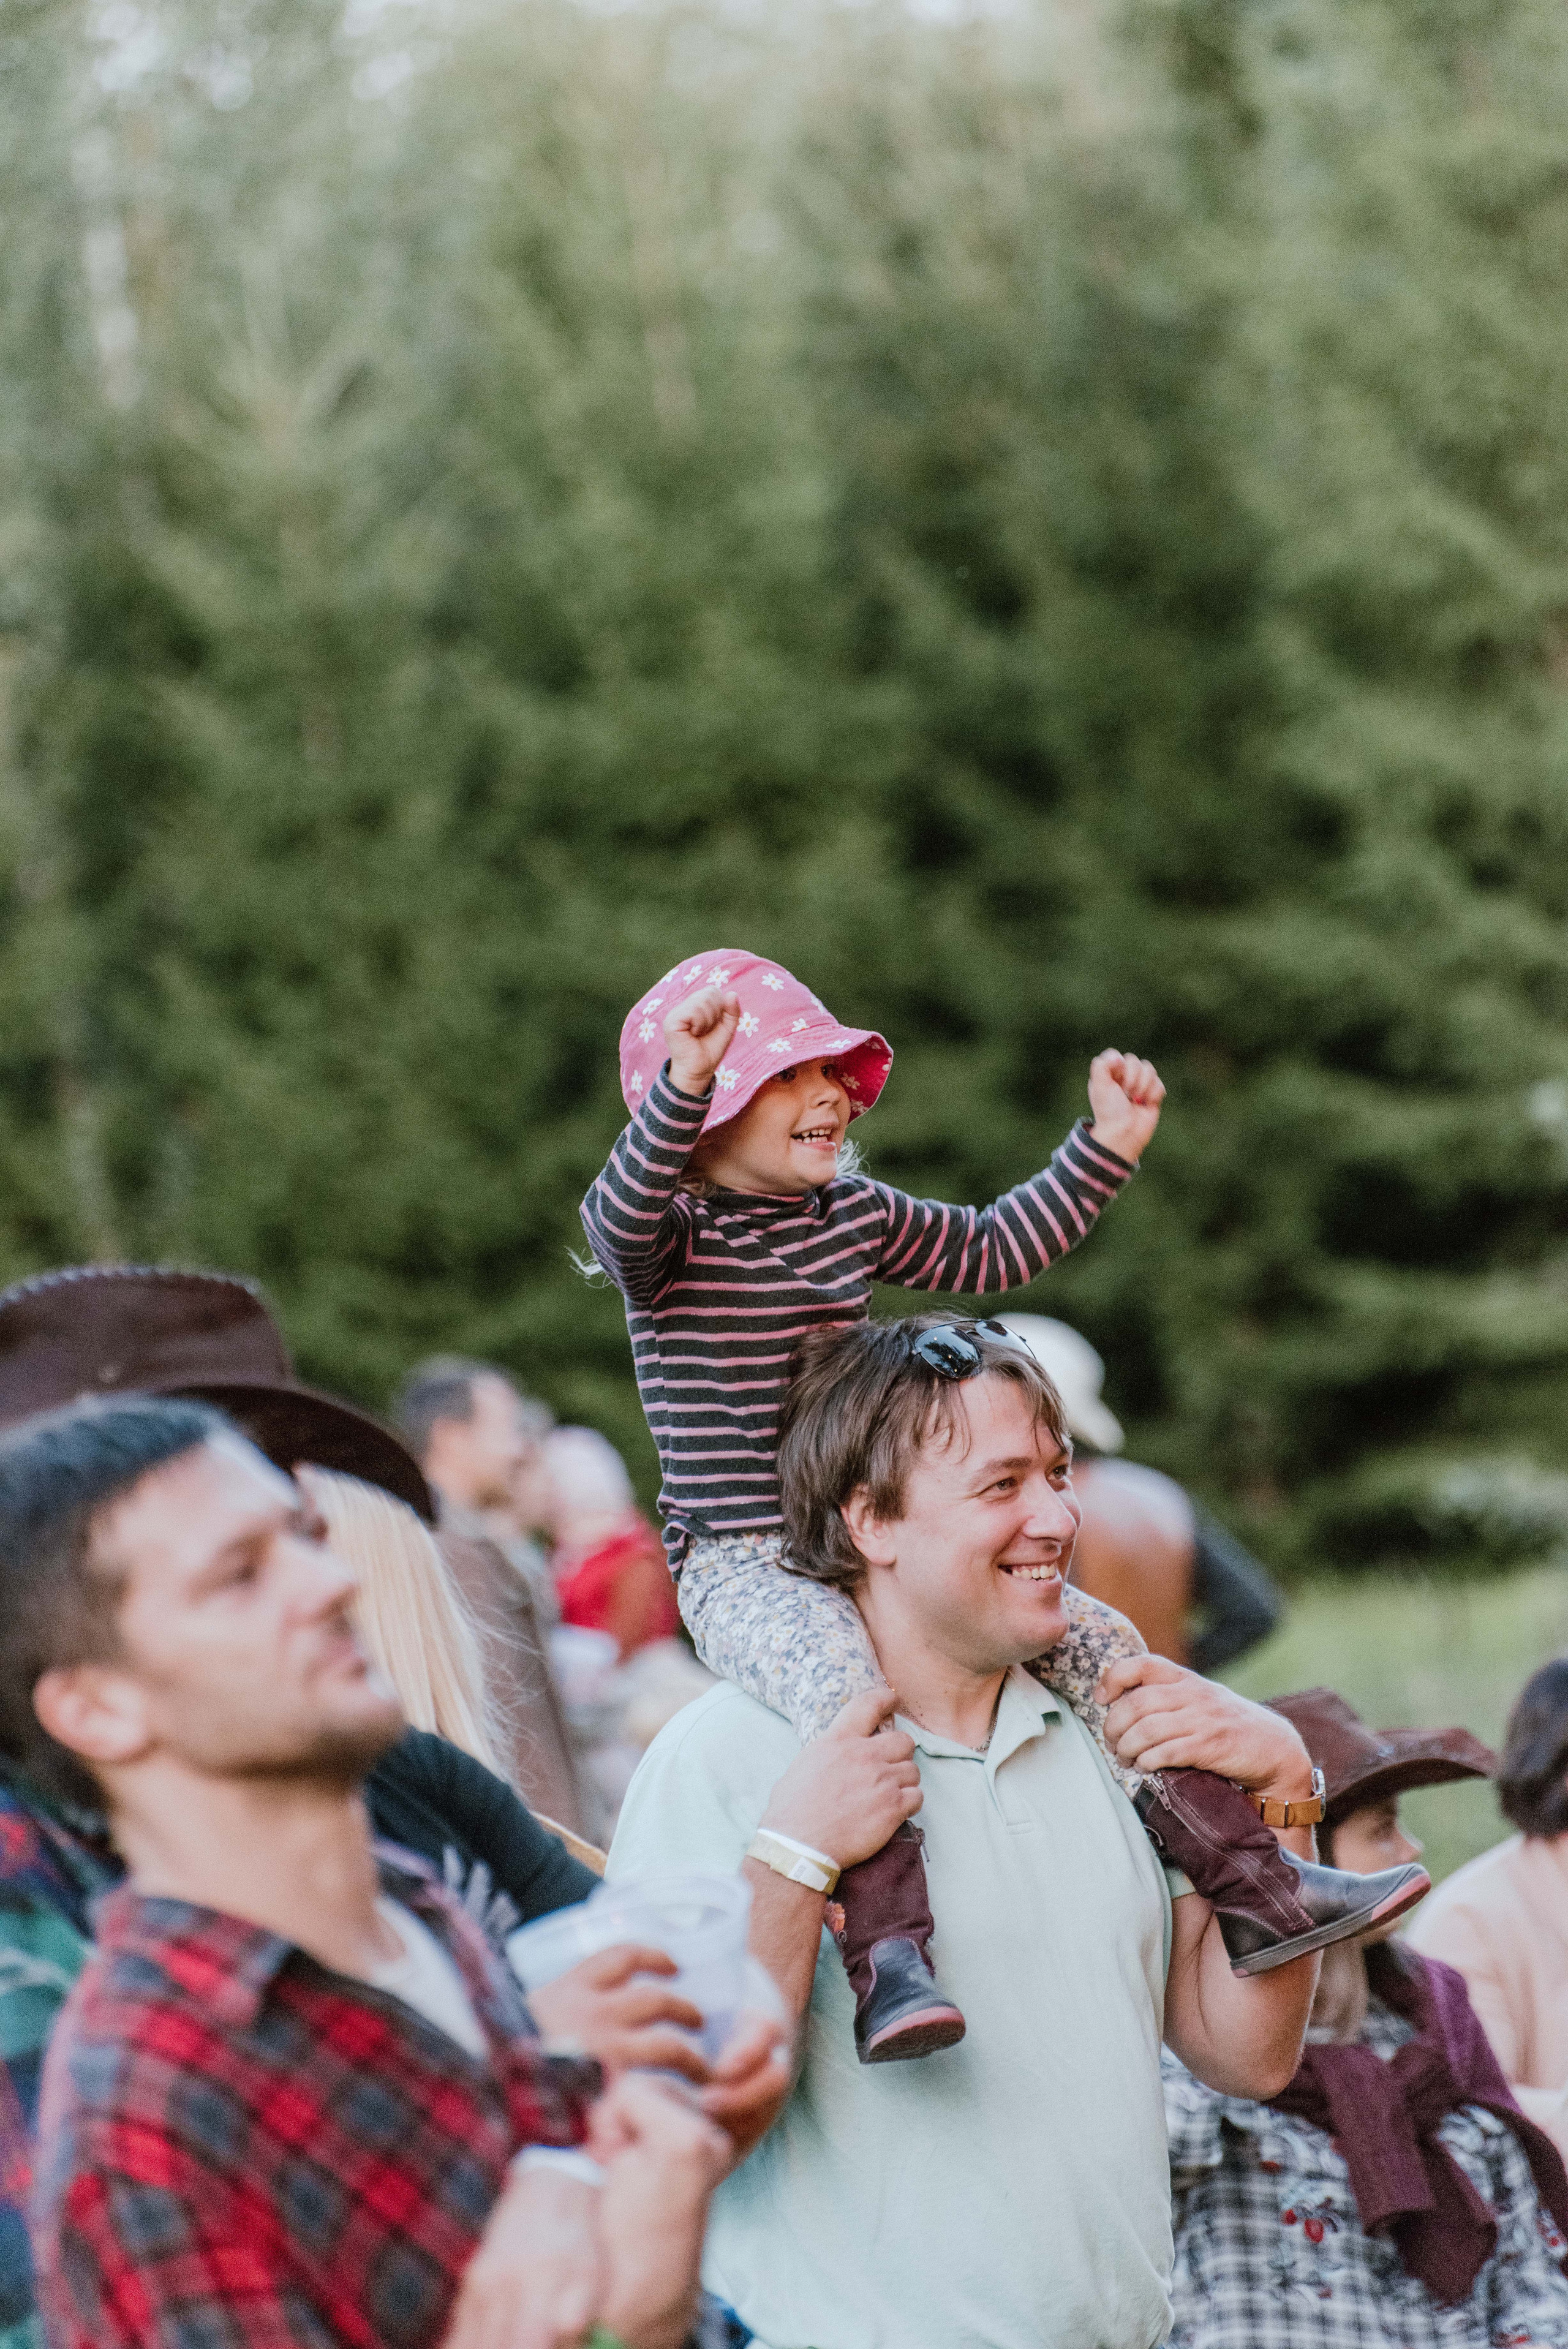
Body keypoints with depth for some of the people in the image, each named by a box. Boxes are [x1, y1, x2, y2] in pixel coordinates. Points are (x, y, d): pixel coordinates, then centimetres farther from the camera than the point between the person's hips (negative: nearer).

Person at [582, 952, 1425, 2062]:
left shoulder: (858, 1216, 14)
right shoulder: (670, 1235, -7)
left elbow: (994, 1248, 27)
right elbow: (622, 1212, -31)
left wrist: (1108, 1148, 19)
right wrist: (681, 1088, -48)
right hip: (744, 1569, -7)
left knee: (1101, 1640, -2)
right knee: (843, 1682, -39)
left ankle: (1258, 1889, 2)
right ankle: (893, 1960, -47)